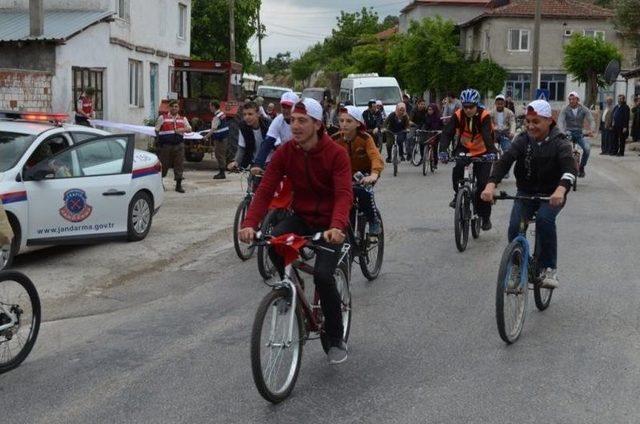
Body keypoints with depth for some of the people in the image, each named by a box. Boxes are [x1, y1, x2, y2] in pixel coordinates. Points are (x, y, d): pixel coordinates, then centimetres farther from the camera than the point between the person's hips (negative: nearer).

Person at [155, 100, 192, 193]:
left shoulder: (183, 119, 15)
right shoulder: (162, 118, 6)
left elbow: (189, 129, 5)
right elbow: (157, 130, 8)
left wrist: (183, 129, -13)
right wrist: (160, 139, 3)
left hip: (179, 144, 2)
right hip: (165, 145, -2)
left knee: (179, 165, 0)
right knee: (164, 165, 4)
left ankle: (179, 185, 7)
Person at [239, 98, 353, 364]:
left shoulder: (335, 153, -17)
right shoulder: (285, 153, -7)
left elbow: (344, 194, -28)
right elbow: (265, 190, -14)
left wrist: (337, 226, -48)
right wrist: (250, 224, -31)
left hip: (329, 224, -3)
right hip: (301, 217, 3)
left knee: (323, 275, -22)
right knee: (273, 240, -29)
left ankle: (336, 340, -1)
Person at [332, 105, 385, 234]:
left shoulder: (365, 138, -21)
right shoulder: (335, 140, -13)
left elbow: (376, 157, -35)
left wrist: (373, 175, -54)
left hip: (364, 174, -3)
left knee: (363, 191, -32)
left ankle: (373, 222, -10)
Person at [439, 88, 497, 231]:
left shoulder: (484, 116, -23)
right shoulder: (458, 115, -17)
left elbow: (487, 136, -36)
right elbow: (447, 133, -25)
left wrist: (492, 152, -54)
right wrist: (443, 151, -42)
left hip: (482, 152, -2)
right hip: (464, 148, 2)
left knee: (483, 183, -8)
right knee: (457, 168, -30)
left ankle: (485, 217, 7)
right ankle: (458, 194, -5)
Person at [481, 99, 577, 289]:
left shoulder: (559, 143, -13)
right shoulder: (523, 140, -5)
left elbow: (570, 168, -31)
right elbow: (505, 160, -19)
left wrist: (561, 189, -53)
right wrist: (491, 184, -38)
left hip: (551, 195, -3)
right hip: (526, 193, 3)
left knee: (544, 219, -31)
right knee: (514, 227, -18)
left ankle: (549, 268, -15)